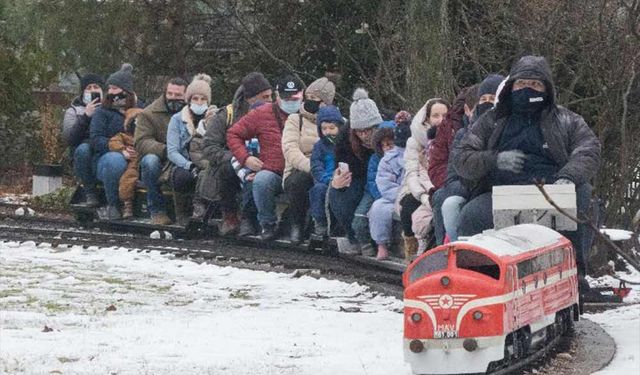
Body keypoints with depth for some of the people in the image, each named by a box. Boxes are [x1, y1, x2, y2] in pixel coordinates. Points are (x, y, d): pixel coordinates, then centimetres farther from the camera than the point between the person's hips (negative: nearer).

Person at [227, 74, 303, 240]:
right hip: (272, 173, 0)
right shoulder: (262, 114, 9)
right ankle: (267, 223, -10)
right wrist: (245, 158, -1)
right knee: (261, 180, -36)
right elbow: (234, 134, 14)